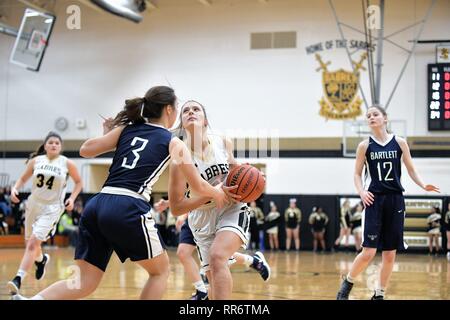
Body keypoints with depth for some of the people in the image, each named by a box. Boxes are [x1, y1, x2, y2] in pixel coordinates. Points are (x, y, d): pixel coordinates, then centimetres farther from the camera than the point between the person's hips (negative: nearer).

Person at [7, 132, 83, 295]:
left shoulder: (67, 163, -5)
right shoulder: (35, 161, 1)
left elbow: (78, 182, 8)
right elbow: (23, 178, 12)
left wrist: (72, 198, -5)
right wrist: (15, 189, -7)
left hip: (52, 208, -4)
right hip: (33, 204, 4)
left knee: (33, 243, -18)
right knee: (30, 243, 17)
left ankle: (18, 280, -21)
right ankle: (41, 259, 51)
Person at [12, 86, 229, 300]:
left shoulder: (126, 129, 19)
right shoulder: (174, 143, 10)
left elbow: (85, 150, 15)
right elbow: (198, 186, 18)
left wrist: (107, 134, 34)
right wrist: (218, 194, 39)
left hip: (96, 205, 5)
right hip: (128, 209, -5)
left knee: (84, 283, 10)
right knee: (160, 270, 18)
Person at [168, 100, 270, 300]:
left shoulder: (223, 144, -9)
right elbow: (176, 208, -19)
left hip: (232, 211, -1)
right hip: (203, 219, 1)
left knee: (217, 256, -28)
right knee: (214, 279, 9)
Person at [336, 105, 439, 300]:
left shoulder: (399, 143, 3)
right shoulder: (365, 146, 2)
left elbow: (411, 170, 8)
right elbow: (357, 174, 8)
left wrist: (423, 185, -9)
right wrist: (361, 192, -10)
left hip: (395, 200, 2)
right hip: (374, 200, -2)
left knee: (390, 254, 5)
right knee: (369, 252, -11)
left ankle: (379, 294, 17)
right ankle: (347, 283, 13)